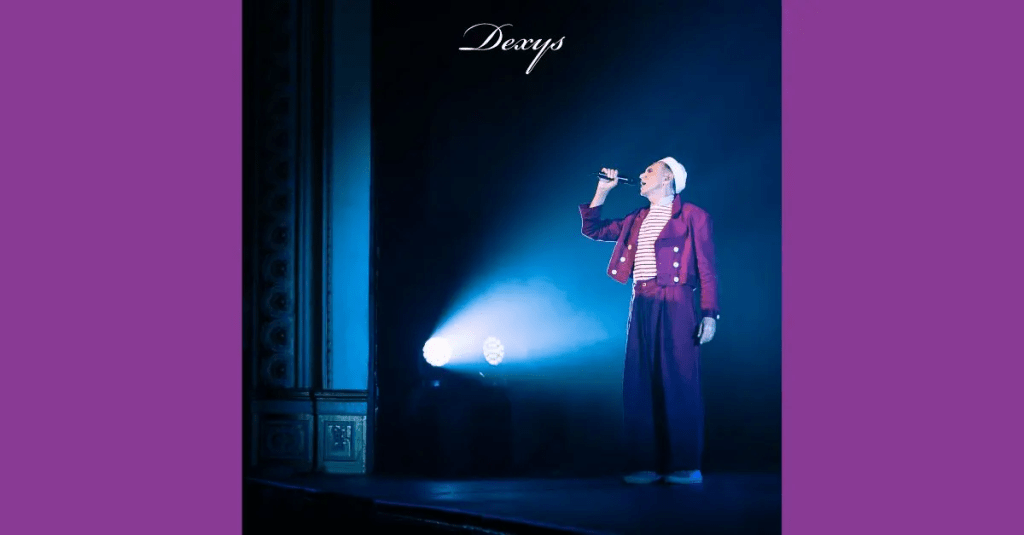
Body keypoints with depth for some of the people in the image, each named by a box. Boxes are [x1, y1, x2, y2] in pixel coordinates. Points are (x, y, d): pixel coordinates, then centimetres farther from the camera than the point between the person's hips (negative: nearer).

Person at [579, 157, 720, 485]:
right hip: (641, 304, 6)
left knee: (678, 382, -8)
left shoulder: (692, 217, 2)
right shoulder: (636, 220, 20)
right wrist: (602, 191, 19)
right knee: (639, 384, 1)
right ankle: (646, 464, 4)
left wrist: (709, 313, -12)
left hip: (675, 303, -6)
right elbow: (593, 229, 27)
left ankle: (686, 466, -5)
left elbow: (707, 269, -3)